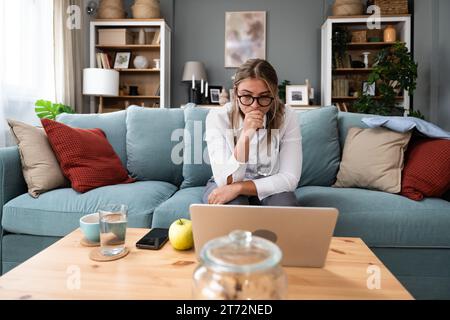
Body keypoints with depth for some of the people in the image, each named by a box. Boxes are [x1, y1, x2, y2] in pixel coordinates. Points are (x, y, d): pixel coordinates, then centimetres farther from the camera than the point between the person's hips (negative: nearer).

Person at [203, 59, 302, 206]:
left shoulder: (287, 117, -16)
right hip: (225, 187, -1)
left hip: (268, 189, 2)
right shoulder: (217, 117, -19)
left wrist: (239, 187, -30)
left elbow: (290, 178, -20)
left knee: (285, 203, -30)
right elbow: (227, 181, -25)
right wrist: (245, 135, -38)